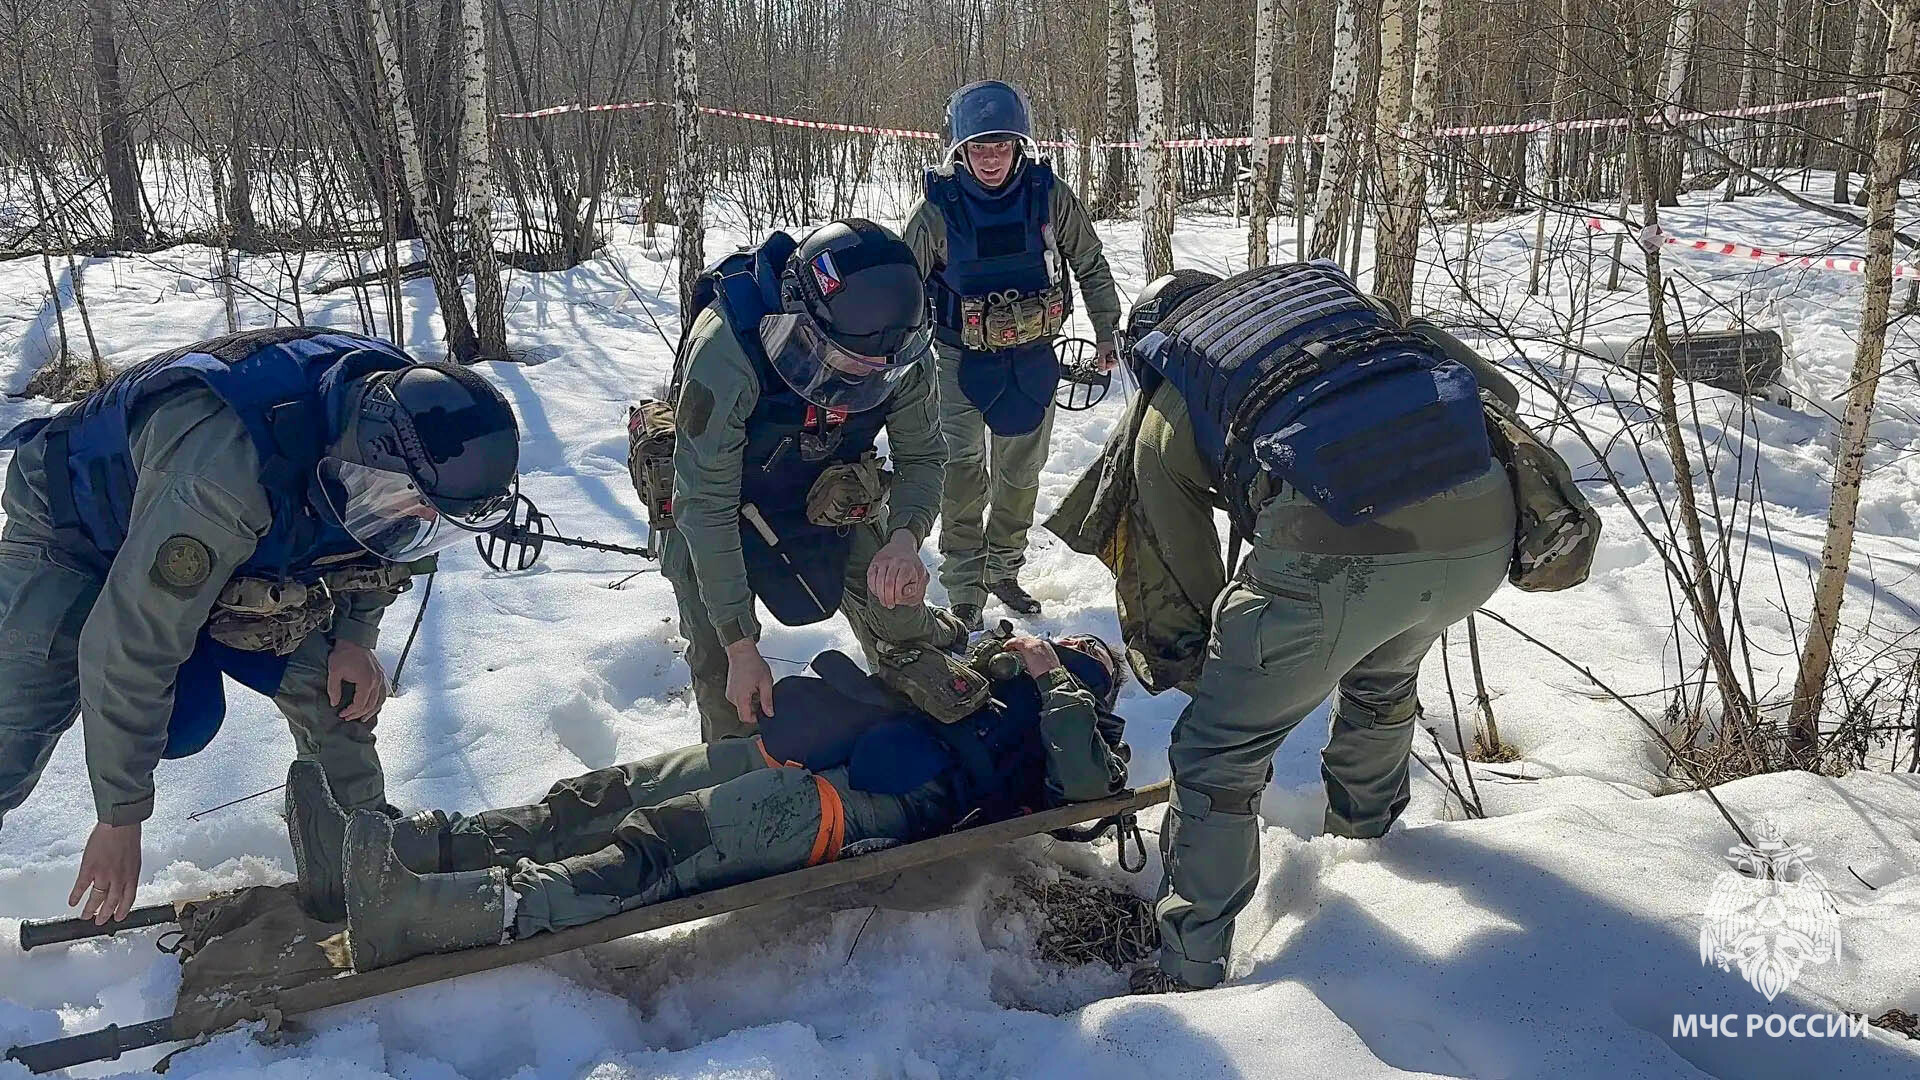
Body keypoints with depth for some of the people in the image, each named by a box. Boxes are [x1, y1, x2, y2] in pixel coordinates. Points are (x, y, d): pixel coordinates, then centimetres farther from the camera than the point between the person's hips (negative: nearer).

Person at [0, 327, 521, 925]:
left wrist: (354, 635, -11)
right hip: (73, 535, -5)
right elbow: (127, 651, -36)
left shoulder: (395, 395, -23)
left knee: (332, 682, -9)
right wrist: (121, 819, -25)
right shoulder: (223, 477, -45)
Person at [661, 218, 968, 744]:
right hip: (724, 500, -3)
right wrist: (741, 647, -32)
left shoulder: (900, 352, -27)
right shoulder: (725, 352, -41)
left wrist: (905, 537, -33)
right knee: (720, 664, -7)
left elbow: (922, 458, -10)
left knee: (899, 620, 8)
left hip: (825, 492, 4)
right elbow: (707, 507, -34)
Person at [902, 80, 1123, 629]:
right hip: (962, 359, -2)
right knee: (963, 472, -11)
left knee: (1021, 471, 14)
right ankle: (964, 588, 2)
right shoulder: (937, 208, -14)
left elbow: (1091, 266, 5)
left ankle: (1003, 568, 33)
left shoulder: (1049, 196, -10)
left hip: (1033, 357, 3)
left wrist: (1108, 334, 10)